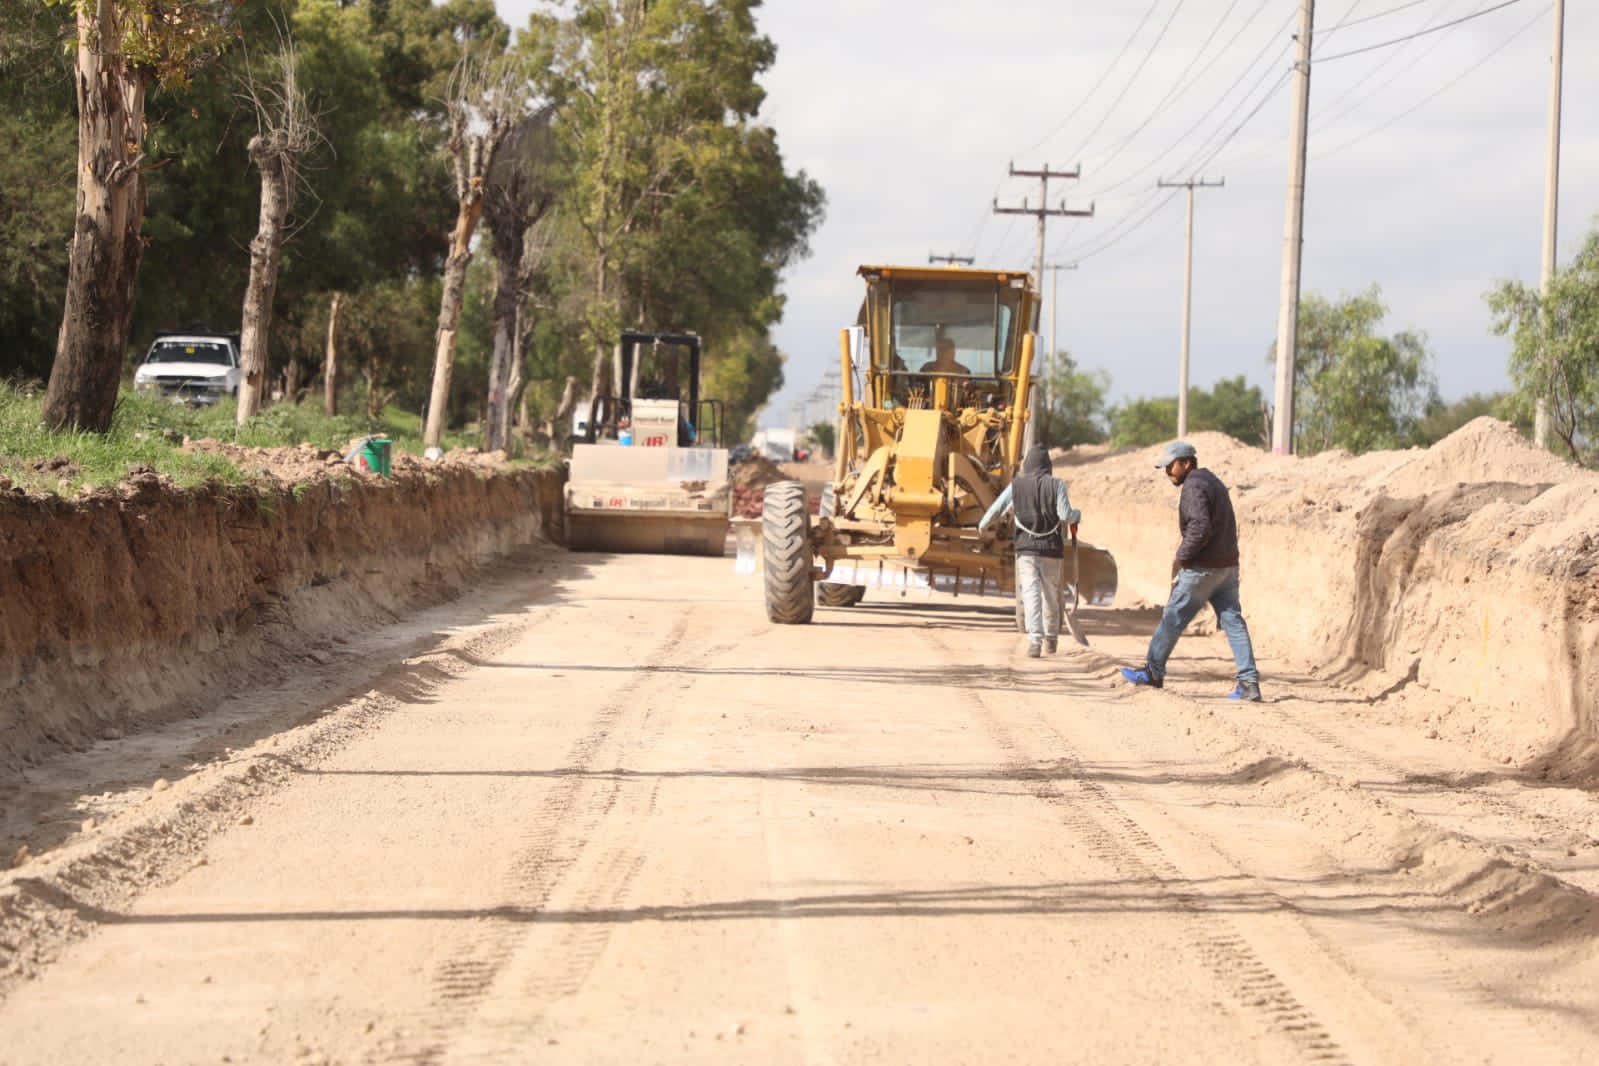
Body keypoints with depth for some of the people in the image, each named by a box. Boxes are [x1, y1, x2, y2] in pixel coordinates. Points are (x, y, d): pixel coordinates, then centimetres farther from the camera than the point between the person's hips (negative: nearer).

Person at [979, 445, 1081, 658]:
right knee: (1050, 594, 15)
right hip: (1052, 547, 1)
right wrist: (1077, 515, 12)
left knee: (1030, 593, -7)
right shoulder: (1056, 484, -3)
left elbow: (996, 508, 5)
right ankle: (1050, 638, 28)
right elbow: (1065, 515, -11)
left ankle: (1035, 640, -23)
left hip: (1026, 547, -1)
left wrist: (982, 525, 24)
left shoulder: (1017, 485, 1)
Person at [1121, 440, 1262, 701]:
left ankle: (1153, 671, 14)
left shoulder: (1193, 486, -13)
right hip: (1228, 565, 9)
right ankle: (1249, 683, -1)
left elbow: (1200, 528, -24)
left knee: (1173, 618, 4)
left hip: (1203, 568, -9)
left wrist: (1182, 556, -11)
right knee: (1233, 621, 4)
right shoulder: (1212, 481, 18)